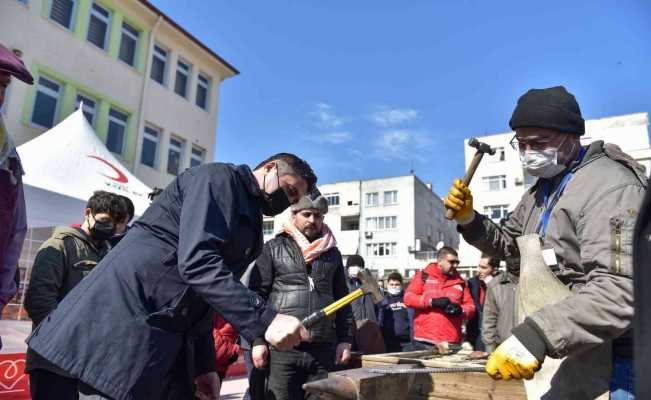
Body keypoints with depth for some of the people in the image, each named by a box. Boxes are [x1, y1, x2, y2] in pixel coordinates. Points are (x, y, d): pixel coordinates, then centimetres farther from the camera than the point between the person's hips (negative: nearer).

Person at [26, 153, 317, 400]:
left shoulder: (247, 224, 19)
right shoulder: (219, 177, -7)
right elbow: (196, 262, -22)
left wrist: (204, 364, 10)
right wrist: (264, 320, -26)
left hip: (166, 342, 9)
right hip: (119, 320, -9)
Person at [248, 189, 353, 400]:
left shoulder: (332, 253, 14)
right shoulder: (273, 249, 4)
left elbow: (342, 300, 15)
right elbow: (256, 296, 0)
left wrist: (345, 339, 7)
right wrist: (257, 340, -7)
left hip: (323, 349, 3)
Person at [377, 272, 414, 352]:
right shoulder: (383, 301, 8)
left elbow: (412, 320, -1)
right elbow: (380, 321, 7)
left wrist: (413, 338, -8)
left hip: (406, 342, -1)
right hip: (389, 342, 1)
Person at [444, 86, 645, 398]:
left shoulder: (609, 185, -20)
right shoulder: (542, 189, 11)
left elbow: (621, 289, -32)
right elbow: (507, 244, 20)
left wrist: (536, 335, -41)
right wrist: (469, 219, 1)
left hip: (609, 355, -8)